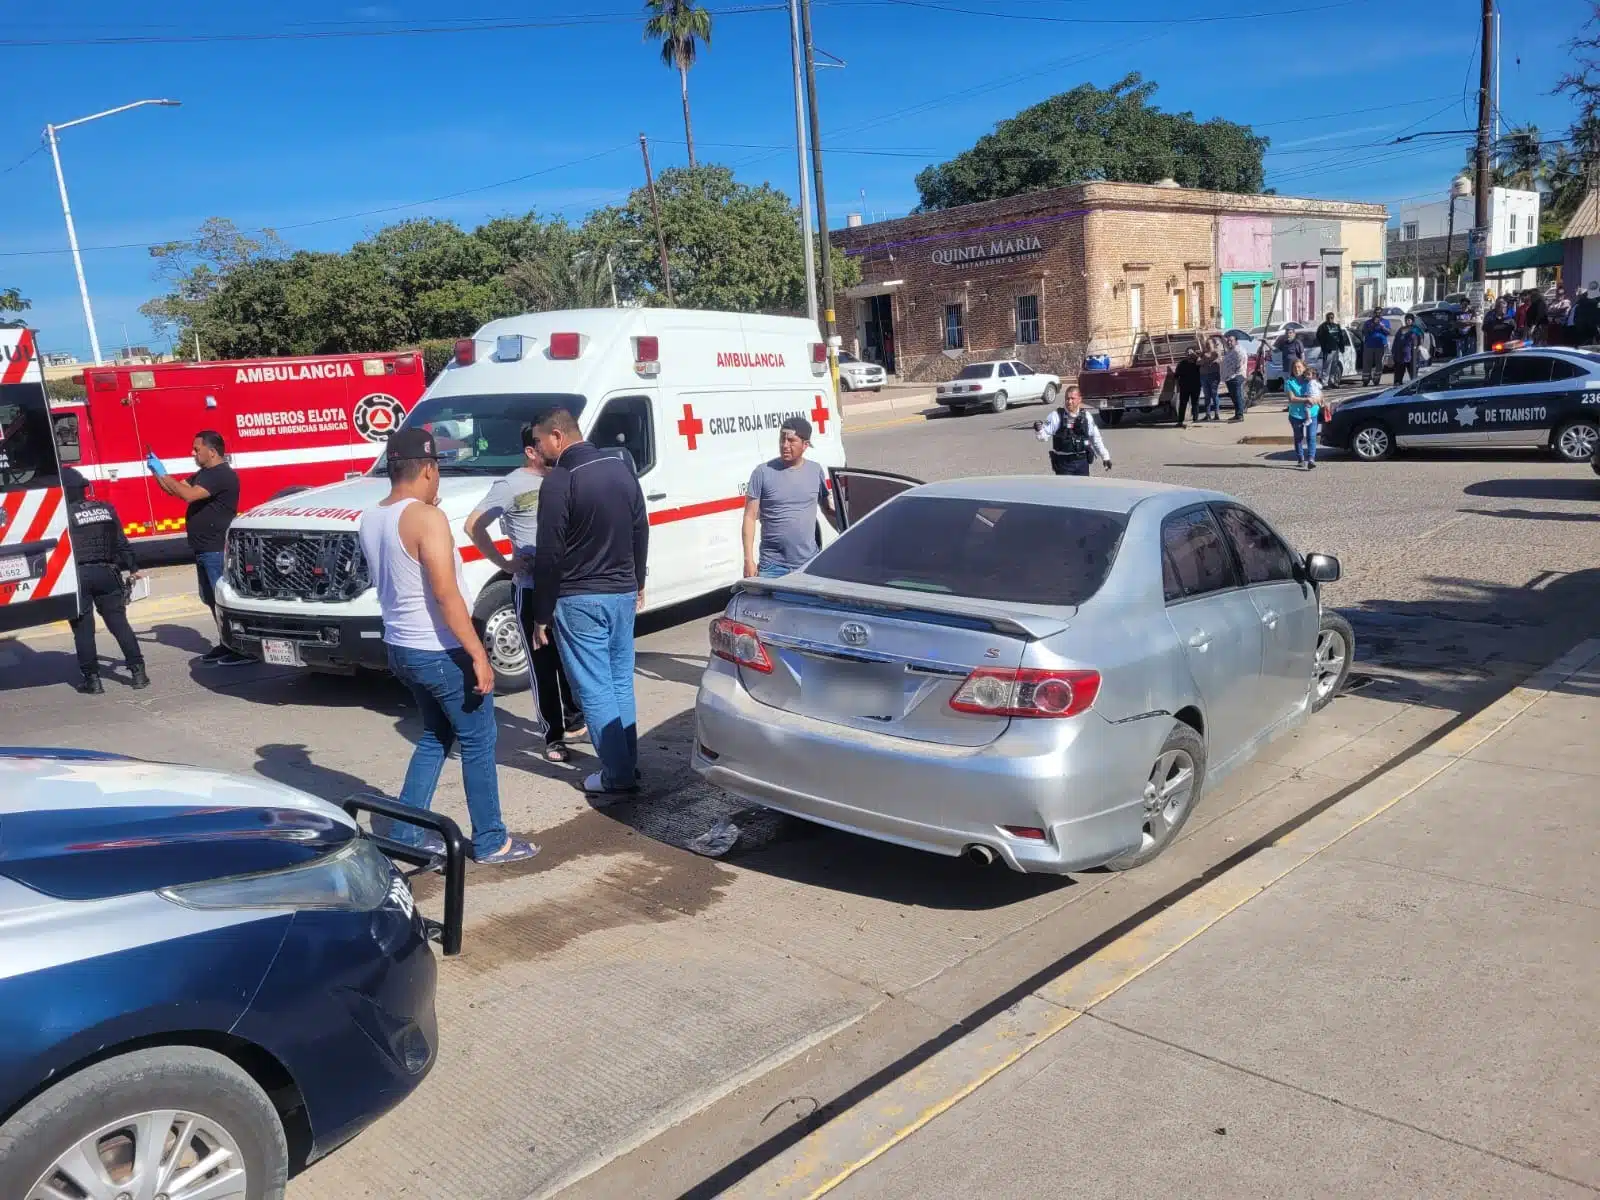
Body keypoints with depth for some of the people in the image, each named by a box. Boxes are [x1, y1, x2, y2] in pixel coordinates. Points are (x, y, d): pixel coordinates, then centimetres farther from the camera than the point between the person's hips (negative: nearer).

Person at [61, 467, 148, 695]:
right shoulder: (106, 509, 8)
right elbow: (121, 543, 10)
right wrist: (132, 568, 17)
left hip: (77, 575, -4)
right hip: (106, 572, 4)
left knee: (83, 629, 3)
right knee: (119, 622, 8)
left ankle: (92, 679, 4)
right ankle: (138, 672, 4)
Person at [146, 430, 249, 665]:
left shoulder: (223, 475, -16)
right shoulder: (204, 474, 17)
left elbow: (188, 495, -25)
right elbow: (174, 489, 21)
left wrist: (163, 474, -18)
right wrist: (157, 472, 6)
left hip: (218, 550, -10)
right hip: (204, 550, 10)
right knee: (212, 600, 14)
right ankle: (227, 644, 21)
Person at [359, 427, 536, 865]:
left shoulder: (370, 519, 6)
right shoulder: (426, 518, -20)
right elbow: (446, 595, -24)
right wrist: (479, 655, -21)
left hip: (400, 648, 9)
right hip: (441, 652, -9)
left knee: (436, 735, 23)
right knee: (478, 742, 5)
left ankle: (405, 829, 23)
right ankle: (491, 841, 14)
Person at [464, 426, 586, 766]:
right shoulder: (510, 486, -9)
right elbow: (473, 525, -6)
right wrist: (504, 563, -9)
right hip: (531, 589, -5)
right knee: (543, 664, 3)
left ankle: (573, 718, 35)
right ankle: (553, 736, 11)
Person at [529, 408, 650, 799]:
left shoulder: (558, 481, -15)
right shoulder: (620, 468, 7)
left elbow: (549, 555, -16)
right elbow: (641, 531, 13)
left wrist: (541, 614, -9)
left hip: (579, 601, -7)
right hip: (623, 593, 7)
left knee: (594, 688, 0)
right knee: (620, 682, 15)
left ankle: (618, 775, 3)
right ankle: (629, 763, 21)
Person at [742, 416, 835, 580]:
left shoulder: (816, 471, 5)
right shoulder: (763, 472, -4)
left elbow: (828, 508, 18)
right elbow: (750, 517, -5)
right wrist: (749, 560, -10)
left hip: (809, 564, 3)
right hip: (773, 566, -3)